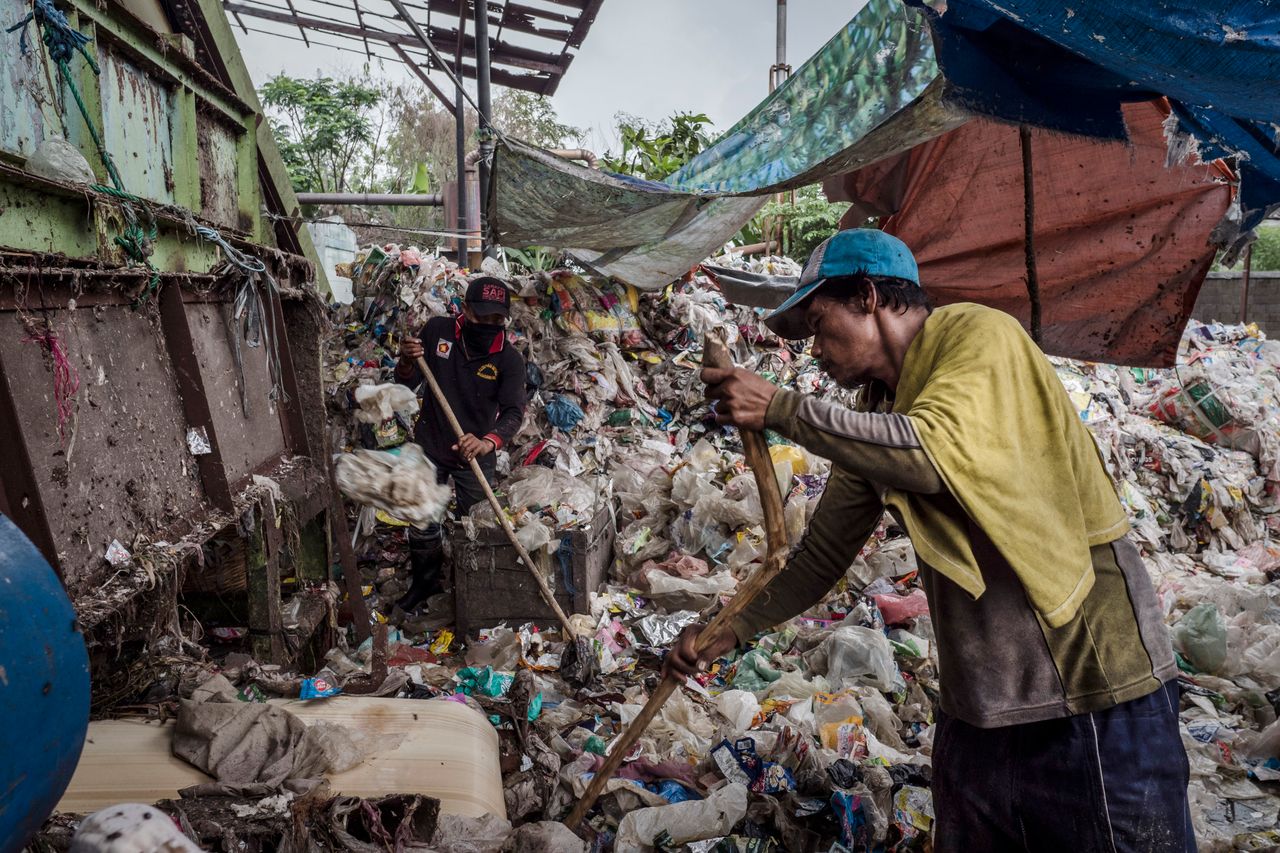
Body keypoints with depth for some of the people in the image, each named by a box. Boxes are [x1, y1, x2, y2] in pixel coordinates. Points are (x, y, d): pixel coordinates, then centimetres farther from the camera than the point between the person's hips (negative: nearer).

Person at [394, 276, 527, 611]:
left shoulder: (510, 359, -16)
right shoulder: (437, 330, -11)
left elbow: (514, 411, -28)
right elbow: (407, 384, -4)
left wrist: (489, 442, -49)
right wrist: (407, 362, -29)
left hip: (475, 456, -1)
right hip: (429, 449, 1)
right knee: (423, 526, 11)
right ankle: (424, 581, 36)